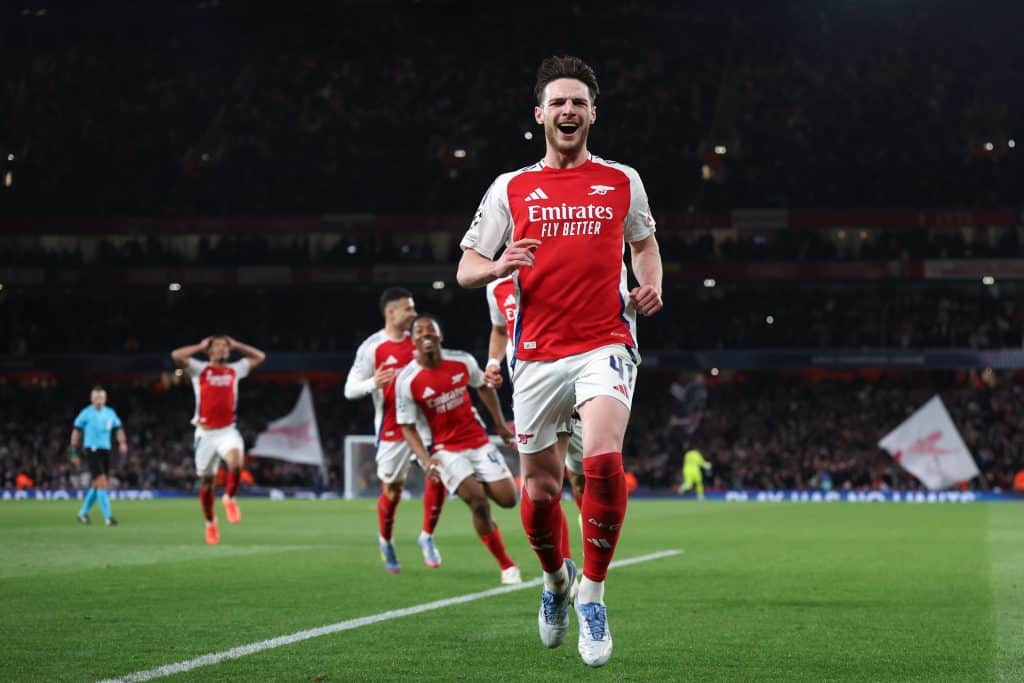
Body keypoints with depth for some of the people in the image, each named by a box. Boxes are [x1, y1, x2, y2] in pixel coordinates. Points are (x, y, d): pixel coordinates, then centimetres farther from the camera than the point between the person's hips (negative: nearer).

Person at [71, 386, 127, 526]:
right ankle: (108, 517, -14)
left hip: (105, 451, 6)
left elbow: (119, 428, 13)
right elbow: (76, 431, 3)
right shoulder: (86, 413, -3)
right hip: (92, 450, -5)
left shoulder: (110, 413, 9)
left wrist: (122, 442, -6)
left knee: (96, 485, 12)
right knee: (102, 483, -14)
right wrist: (74, 452, 1)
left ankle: (83, 513, 29)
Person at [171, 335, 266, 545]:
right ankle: (210, 522, 26)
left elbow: (259, 356, 14)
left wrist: (236, 345, 11)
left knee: (235, 464, -30)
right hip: (206, 433, 0)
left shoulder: (235, 370, 9)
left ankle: (229, 498, -3)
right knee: (207, 481, 7)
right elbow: (176, 356, -12)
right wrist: (201, 346, -2)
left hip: (227, 431, 0)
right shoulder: (200, 370, 1)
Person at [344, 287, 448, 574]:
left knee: (437, 474, -12)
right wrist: (373, 383, -30)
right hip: (392, 429, -4)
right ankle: (385, 540, 30)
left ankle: (427, 537, 4)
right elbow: (349, 389, -11)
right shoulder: (371, 348, -10)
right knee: (392, 488, 3)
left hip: (423, 421, 4)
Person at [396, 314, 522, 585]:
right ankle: (506, 566, -6)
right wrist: (425, 459, -21)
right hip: (446, 450, -3)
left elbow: (483, 387, 15)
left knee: (508, 499, -4)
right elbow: (407, 427, -7)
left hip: (479, 442, 3)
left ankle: (481, 484, 33)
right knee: (478, 501, -20)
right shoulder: (407, 381, -14)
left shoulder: (462, 361, -5)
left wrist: (500, 424, 17)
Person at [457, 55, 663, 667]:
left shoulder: (623, 181, 10)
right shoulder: (510, 189, 8)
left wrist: (652, 285, 6)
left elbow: (644, 241, 27)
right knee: (540, 490, 4)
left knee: (603, 459, -25)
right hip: (537, 356, 1)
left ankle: (592, 594, -9)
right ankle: (556, 579, 36)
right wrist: (497, 266, -14)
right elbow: (466, 269, 9)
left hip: (605, 345, -1)